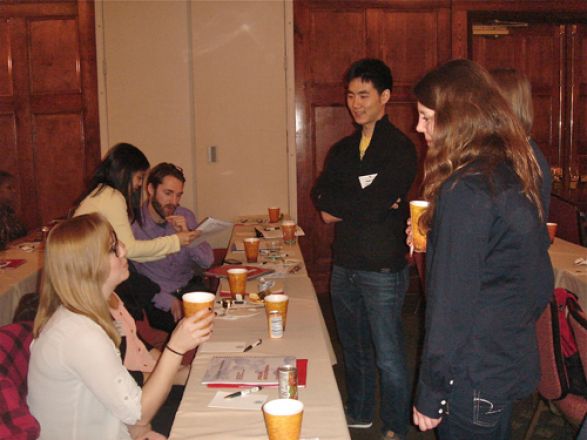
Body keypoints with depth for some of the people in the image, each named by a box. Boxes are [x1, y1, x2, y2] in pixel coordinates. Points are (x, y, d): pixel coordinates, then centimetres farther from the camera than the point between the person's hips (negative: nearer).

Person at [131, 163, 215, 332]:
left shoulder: (185, 216, 5)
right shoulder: (133, 224, -10)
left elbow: (208, 262, 1)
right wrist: (167, 300, -18)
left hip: (190, 287, 4)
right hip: (157, 299, -4)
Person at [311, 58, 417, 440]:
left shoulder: (400, 148, -11)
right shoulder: (343, 149, 12)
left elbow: (373, 205, -21)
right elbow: (321, 194, -2)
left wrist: (337, 204, -6)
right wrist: (360, 203, -17)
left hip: (382, 269, -7)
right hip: (345, 265, 7)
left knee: (389, 358, 2)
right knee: (354, 350, 21)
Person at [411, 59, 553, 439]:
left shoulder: (465, 190, -24)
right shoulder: (517, 172, 4)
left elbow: (451, 304, -23)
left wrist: (431, 394, -15)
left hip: (474, 379, -9)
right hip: (513, 362, 9)